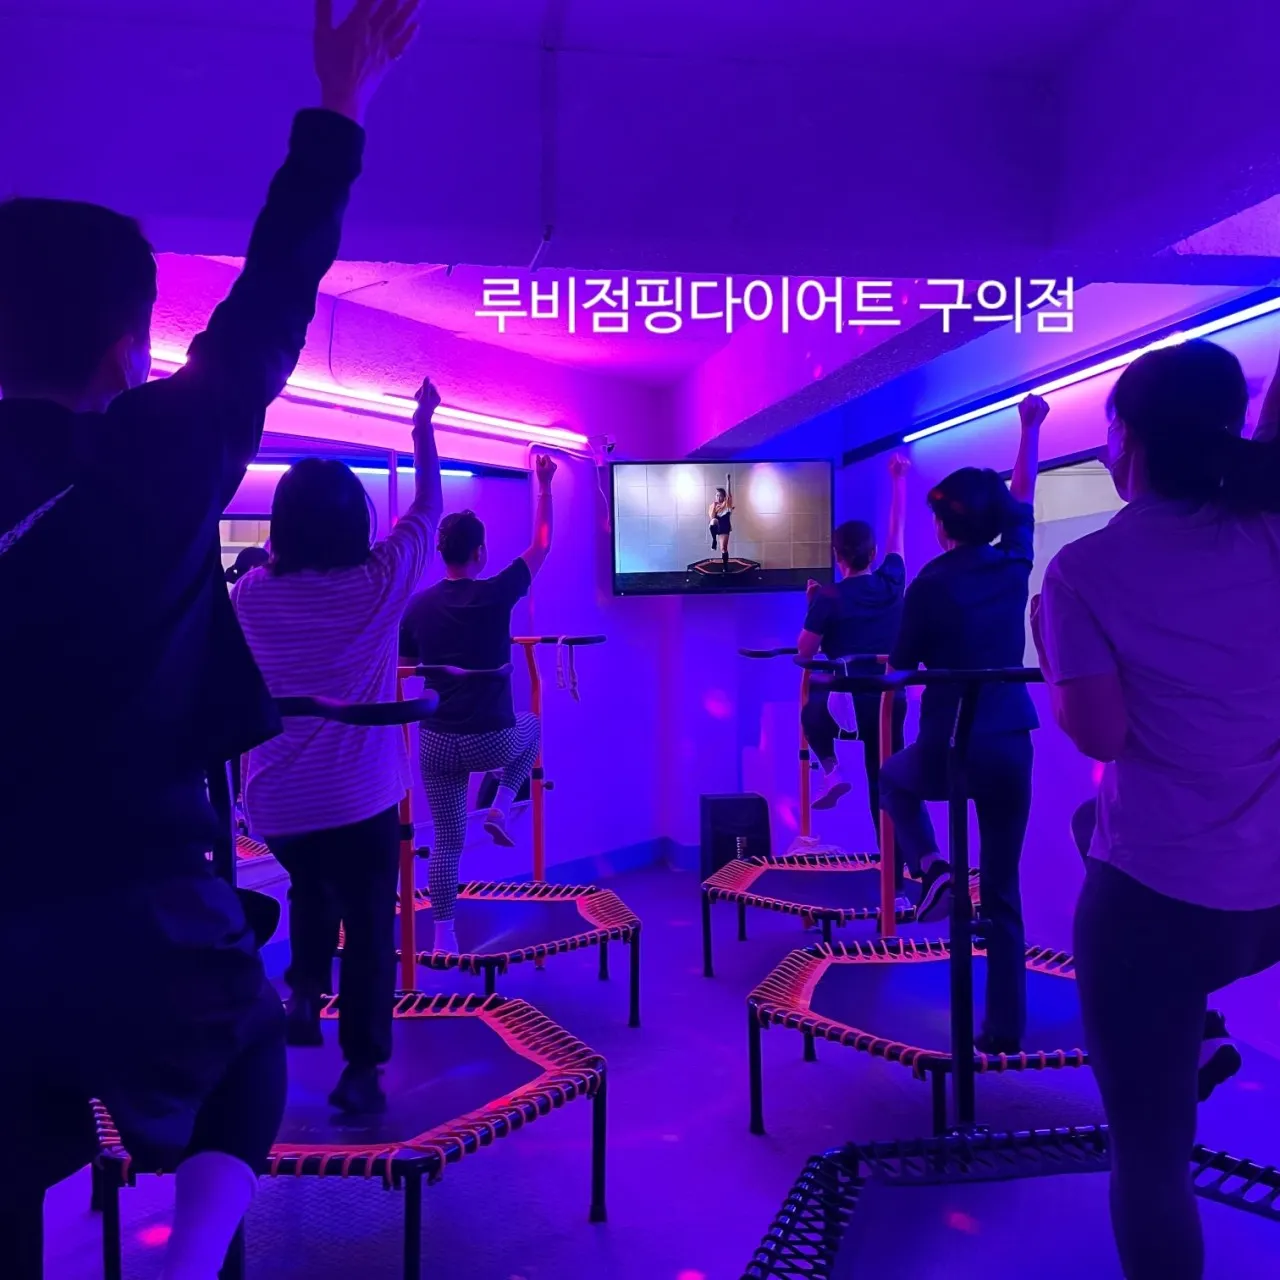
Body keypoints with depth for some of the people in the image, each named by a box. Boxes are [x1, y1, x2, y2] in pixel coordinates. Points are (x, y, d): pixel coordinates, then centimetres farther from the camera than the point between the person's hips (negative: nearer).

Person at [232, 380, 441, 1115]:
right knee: (368, 928, 7)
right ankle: (363, 1069, 8)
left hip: (277, 801, 4)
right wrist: (424, 425, 17)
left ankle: (303, 991, 21)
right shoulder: (381, 584, -8)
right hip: (360, 796, -3)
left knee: (309, 894, 32)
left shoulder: (250, 595, -1)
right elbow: (429, 508, 5)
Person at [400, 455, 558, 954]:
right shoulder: (496, 594, -10)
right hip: (494, 742, -3)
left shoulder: (418, 606, 0)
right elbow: (542, 545, 4)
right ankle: (502, 809, 21)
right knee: (529, 726, 34)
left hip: (438, 743, 3)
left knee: (447, 843, 15)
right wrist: (544, 487, 14)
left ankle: (444, 937, 19)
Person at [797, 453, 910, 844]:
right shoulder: (891, 582, 1)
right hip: (890, 702, 3)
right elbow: (897, 531, 16)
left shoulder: (828, 599, -9)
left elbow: (804, 653, -2)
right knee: (885, 786, 12)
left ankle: (831, 771, 13)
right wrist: (899, 478, 27)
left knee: (811, 702, 31)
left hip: (845, 705, -3)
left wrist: (812, 606, 9)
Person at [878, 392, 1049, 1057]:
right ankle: (1005, 1028, 16)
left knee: (893, 778, 33)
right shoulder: (1014, 561, 1)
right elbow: (1024, 493, 20)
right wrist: (1030, 426, 34)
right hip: (1010, 746, 4)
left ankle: (930, 869, 9)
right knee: (1003, 892, 13)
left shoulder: (929, 586, -10)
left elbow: (898, 673, -3)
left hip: (946, 750, -3)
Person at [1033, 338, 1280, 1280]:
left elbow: (1099, 734, -12)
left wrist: (1052, 648, 1)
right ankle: (1191, 1042, 40)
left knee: (1150, 1146, 11)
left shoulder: (1085, 570, -14)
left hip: (1157, 898, -6)